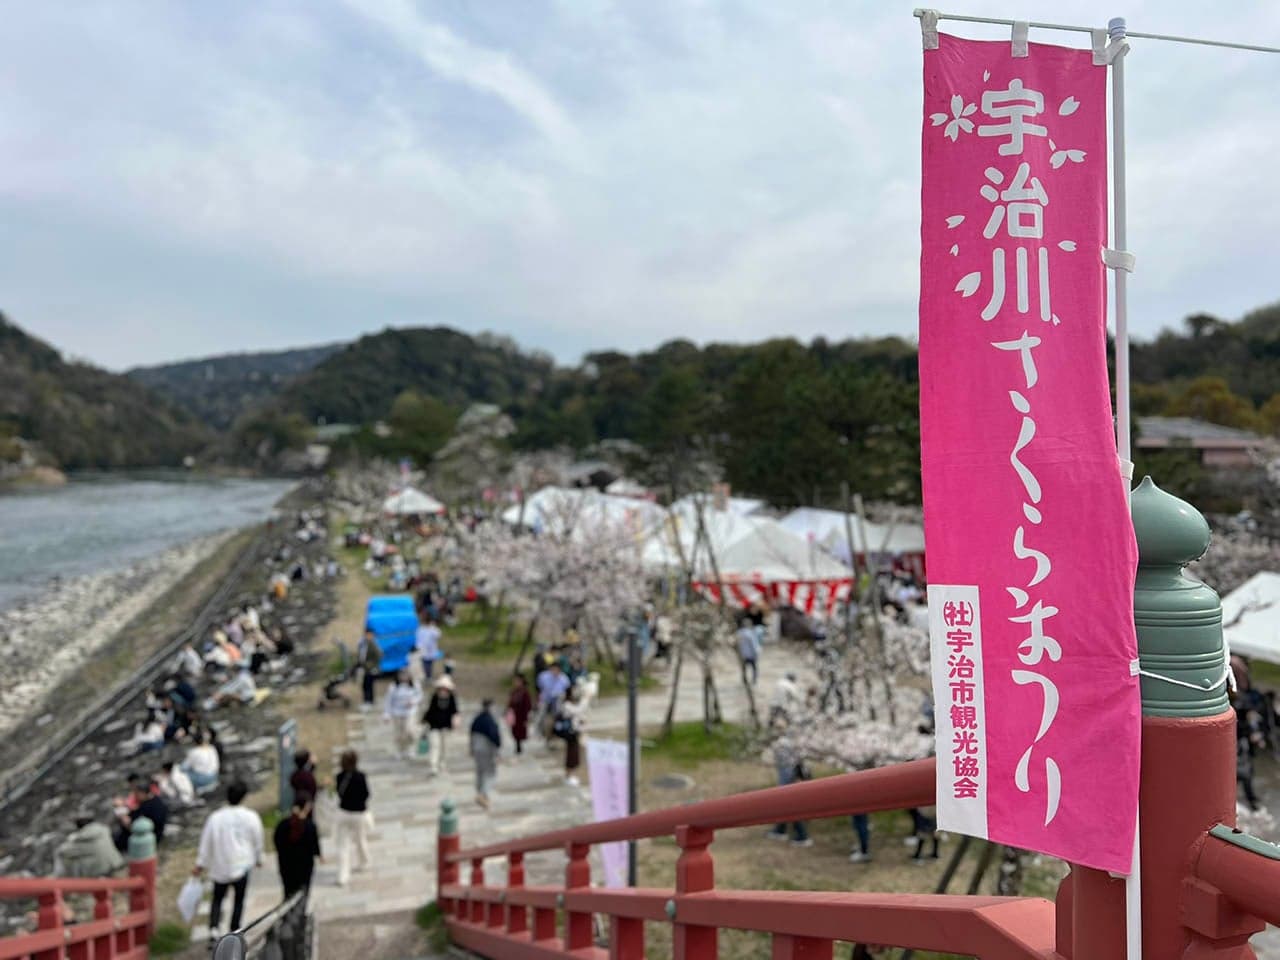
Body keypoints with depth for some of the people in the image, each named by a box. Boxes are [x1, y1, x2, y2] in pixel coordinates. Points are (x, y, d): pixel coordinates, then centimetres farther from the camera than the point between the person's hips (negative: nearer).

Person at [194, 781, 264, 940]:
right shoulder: (251, 817, -9)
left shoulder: (215, 817, -9)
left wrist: (200, 864, 9)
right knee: (239, 899, 13)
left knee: (217, 898, 17)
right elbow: (257, 841, 2)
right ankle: (234, 931, 17)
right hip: (242, 865, -1)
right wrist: (258, 859, 19)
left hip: (220, 866, 1)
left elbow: (206, 842, -2)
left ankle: (213, 928, -1)